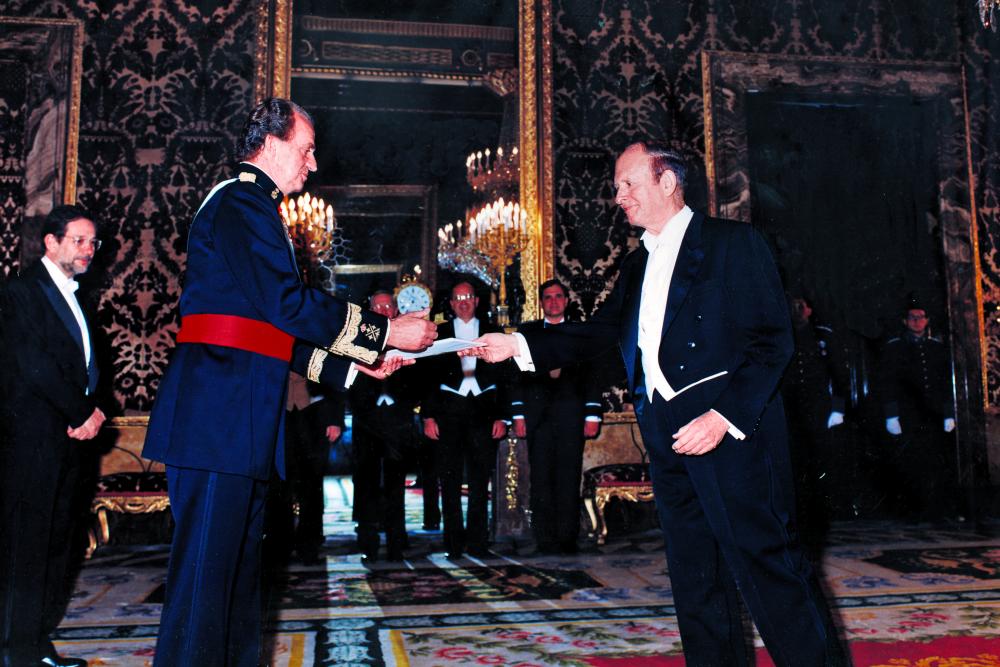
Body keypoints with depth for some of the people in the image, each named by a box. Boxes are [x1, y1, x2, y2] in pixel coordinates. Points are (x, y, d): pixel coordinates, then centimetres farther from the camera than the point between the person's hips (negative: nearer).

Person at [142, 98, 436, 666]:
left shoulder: (255, 207, 24)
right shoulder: (242, 200, -7)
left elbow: (277, 329, 23)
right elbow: (286, 303, -17)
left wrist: (353, 364, 18)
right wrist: (383, 333, -11)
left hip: (241, 417, 11)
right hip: (219, 413, -11)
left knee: (239, 564, 15)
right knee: (207, 567, -7)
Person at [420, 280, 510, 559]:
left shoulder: (492, 334, 14)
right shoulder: (437, 334, 12)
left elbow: (502, 376, 11)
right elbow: (427, 376, 8)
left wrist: (501, 416, 1)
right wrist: (428, 416, -1)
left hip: (483, 410, 0)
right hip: (448, 409, 0)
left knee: (480, 479, 0)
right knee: (450, 478, -1)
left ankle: (477, 541, 7)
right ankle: (454, 543, 5)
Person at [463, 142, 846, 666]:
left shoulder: (733, 243, -1)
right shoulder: (637, 265, 20)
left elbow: (774, 340, -8)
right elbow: (595, 335, 16)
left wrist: (725, 417, -17)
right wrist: (518, 345, 5)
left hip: (731, 428, -7)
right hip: (668, 437, 7)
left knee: (766, 563, -7)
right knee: (694, 577, 11)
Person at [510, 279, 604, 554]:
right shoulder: (526, 332, 14)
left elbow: (592, 377, 10)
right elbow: (517, 374, 9)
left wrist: (592, 415, 1)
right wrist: (517, 415, 0)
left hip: (571, 415, 0)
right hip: (537, 414, 0)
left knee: (569, 478, -1)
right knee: (540, 478, -2)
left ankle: (567, 539, 4)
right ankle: (545, 539, 3)